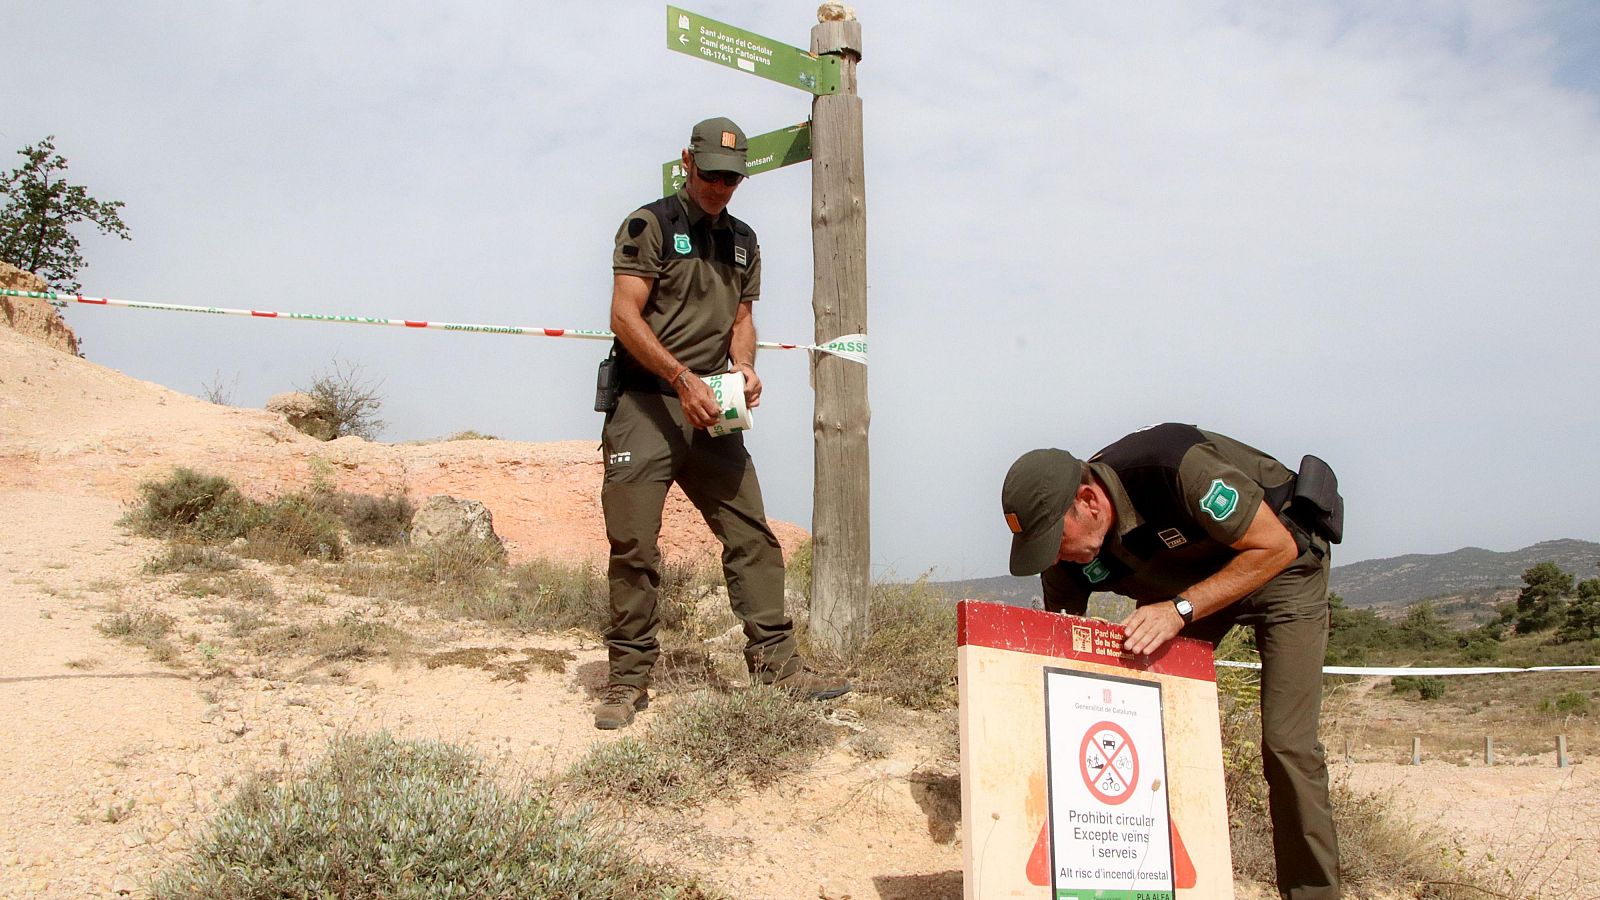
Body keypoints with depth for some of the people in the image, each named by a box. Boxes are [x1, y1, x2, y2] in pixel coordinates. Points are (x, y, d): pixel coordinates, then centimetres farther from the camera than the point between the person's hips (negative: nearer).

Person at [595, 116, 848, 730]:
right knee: (633, 547, -4)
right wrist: (684, 378, -19)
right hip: (644, 403, -5)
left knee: (751, 534, -1)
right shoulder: (650, 225, -2)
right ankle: (628, 679, 4)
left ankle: (775, 661, 4)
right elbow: (625, 317, -10)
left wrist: (743, 367, -3)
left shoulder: (743, 241, 17)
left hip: (710, 410, 5)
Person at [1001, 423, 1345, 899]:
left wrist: (1180, 610, -38)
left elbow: (1277, 546, -29)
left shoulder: (1178, 467, -39)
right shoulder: (1065, 561, -20)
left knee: (1287, 744, -14)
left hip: (1279, 565, -5)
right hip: (1183, 582, 5)